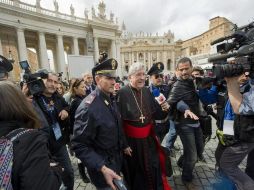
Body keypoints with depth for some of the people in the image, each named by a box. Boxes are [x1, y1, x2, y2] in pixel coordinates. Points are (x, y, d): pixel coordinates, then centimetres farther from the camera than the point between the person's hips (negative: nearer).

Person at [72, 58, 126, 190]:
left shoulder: (111, 99, -2)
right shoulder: (88, 107, -29)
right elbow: (79, 146, -25)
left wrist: (123, 146, 11)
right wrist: (102, 168, -29)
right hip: (101, 164, -7)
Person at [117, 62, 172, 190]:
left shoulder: (147, 91, -1)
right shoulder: (122, 93, -18)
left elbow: (154, 114, 7)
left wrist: (164, 109, -13)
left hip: (148, 139, 4)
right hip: (132, 140, -4)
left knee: (153, 169, 19)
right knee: (135, 171, 19)